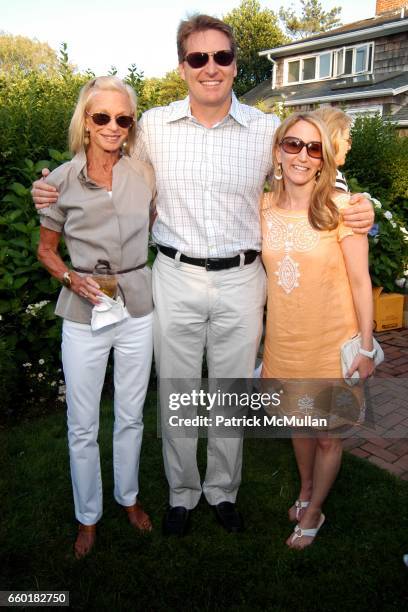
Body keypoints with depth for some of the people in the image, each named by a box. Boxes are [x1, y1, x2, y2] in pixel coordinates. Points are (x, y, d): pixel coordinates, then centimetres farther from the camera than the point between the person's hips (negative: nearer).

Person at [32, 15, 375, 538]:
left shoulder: (267, 130, -1)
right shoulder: (153, 125, 0)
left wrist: (358, 212, -13)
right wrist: (57, 195, -2)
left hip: (241, 282, 0)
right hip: (176, 279, 0)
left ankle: (223, 489, 40)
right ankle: (181, 492, 38)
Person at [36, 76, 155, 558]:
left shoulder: (145, 175, -2)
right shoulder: (61, 181, -6)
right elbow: (46, 249, 4)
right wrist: (72, 279, -15)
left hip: (137, 310, 2)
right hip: (83, 316, -1)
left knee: (131, 415, 17)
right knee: (82, 425, 10)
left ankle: (129, 496, 42)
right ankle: (88, 516, 34)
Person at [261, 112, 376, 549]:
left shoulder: (341, 207, -12)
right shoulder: (263, 208, 0)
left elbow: (360, 282, -9)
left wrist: (365, 347, -8)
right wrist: (259, 338, 11)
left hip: (331, 343, -3)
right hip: (284, 341, 4)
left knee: (327, 435, 11)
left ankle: (312, 513, 37)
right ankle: (305, 491, 49)